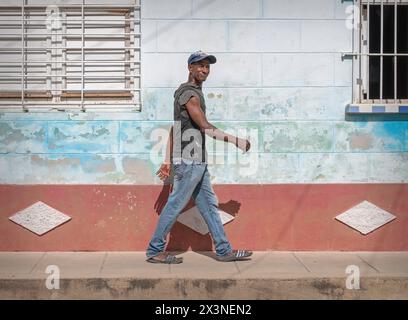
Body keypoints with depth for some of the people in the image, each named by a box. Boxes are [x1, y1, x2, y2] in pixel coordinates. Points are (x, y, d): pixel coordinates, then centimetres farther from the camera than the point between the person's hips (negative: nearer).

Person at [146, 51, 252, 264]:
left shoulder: (193, 92, 19)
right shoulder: (189, 94, -13)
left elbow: (173, 129, 19)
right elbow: (205, 127, -20)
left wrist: (168, 161, 19)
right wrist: (236, 141, -15)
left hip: (197, 162, 10)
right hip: (189, 161, -10)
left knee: (209, 205, 11)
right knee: (175, 205, -4)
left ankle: (224, 250, 16)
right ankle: (154, 251, 5)